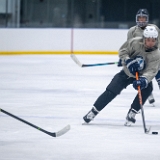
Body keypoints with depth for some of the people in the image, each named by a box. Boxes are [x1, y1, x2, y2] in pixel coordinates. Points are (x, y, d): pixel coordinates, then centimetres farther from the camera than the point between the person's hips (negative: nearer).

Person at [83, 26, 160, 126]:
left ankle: (131, 114, -15)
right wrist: (128, 61, -28)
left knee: (147, 88, -27)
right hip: (127, 72, 0)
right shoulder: (135, 42, -23)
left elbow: (151, 71, -32)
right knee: (111, 91, -11)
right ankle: (93, 111, 1)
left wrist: (143, 80, -50)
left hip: (143, 75, 0)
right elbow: (122, 51, -11)